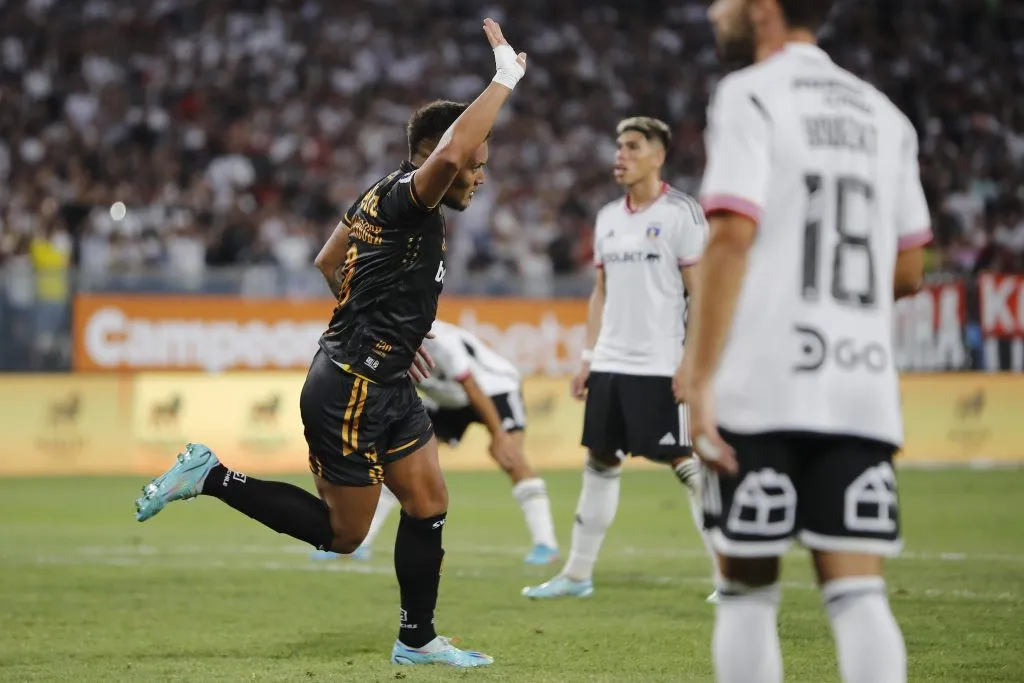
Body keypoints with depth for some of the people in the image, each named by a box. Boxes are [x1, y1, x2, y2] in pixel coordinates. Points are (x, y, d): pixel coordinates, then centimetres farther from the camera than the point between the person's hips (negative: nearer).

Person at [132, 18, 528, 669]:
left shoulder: (384, 195, 11)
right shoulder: (406, 199, -18)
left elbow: (327, 263, 24)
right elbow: (448, 155, -41)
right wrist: (506, 75, -33)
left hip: (386, 384, 10)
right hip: (352, 390, -10)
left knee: (429, 505, 9)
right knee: (340, 533, -1)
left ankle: (418, 640, 19)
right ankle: (212, 477, 6)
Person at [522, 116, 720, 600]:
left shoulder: (681, 213, -6)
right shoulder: (608, 217, 14)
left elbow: (700, 293, -8)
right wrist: (588, 357, 13)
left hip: (661, 366, -7)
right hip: (611, 362, 7)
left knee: (687, 463, -8)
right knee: (599, 462, 10)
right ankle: (578, 573, 17)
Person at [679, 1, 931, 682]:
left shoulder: (750, 96, -2)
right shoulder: (884, 115, 16)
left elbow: (733, 237, -13)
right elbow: (908, 271, 18)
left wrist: (700, 375, -15)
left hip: (763, 390, -4)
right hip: (864, 392, 5)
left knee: (748, 590, 5)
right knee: (858, 592, 1)